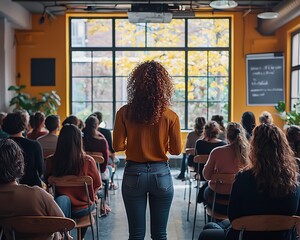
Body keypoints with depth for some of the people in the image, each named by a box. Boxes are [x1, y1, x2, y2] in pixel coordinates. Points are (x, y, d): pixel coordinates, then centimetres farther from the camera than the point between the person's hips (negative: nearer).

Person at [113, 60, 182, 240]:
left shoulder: (125, 113, -7)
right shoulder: (170, 116, -8)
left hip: (134, 174, 0)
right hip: (161, 174, 0)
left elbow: (118, 146, -5)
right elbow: (176, 150, -2)